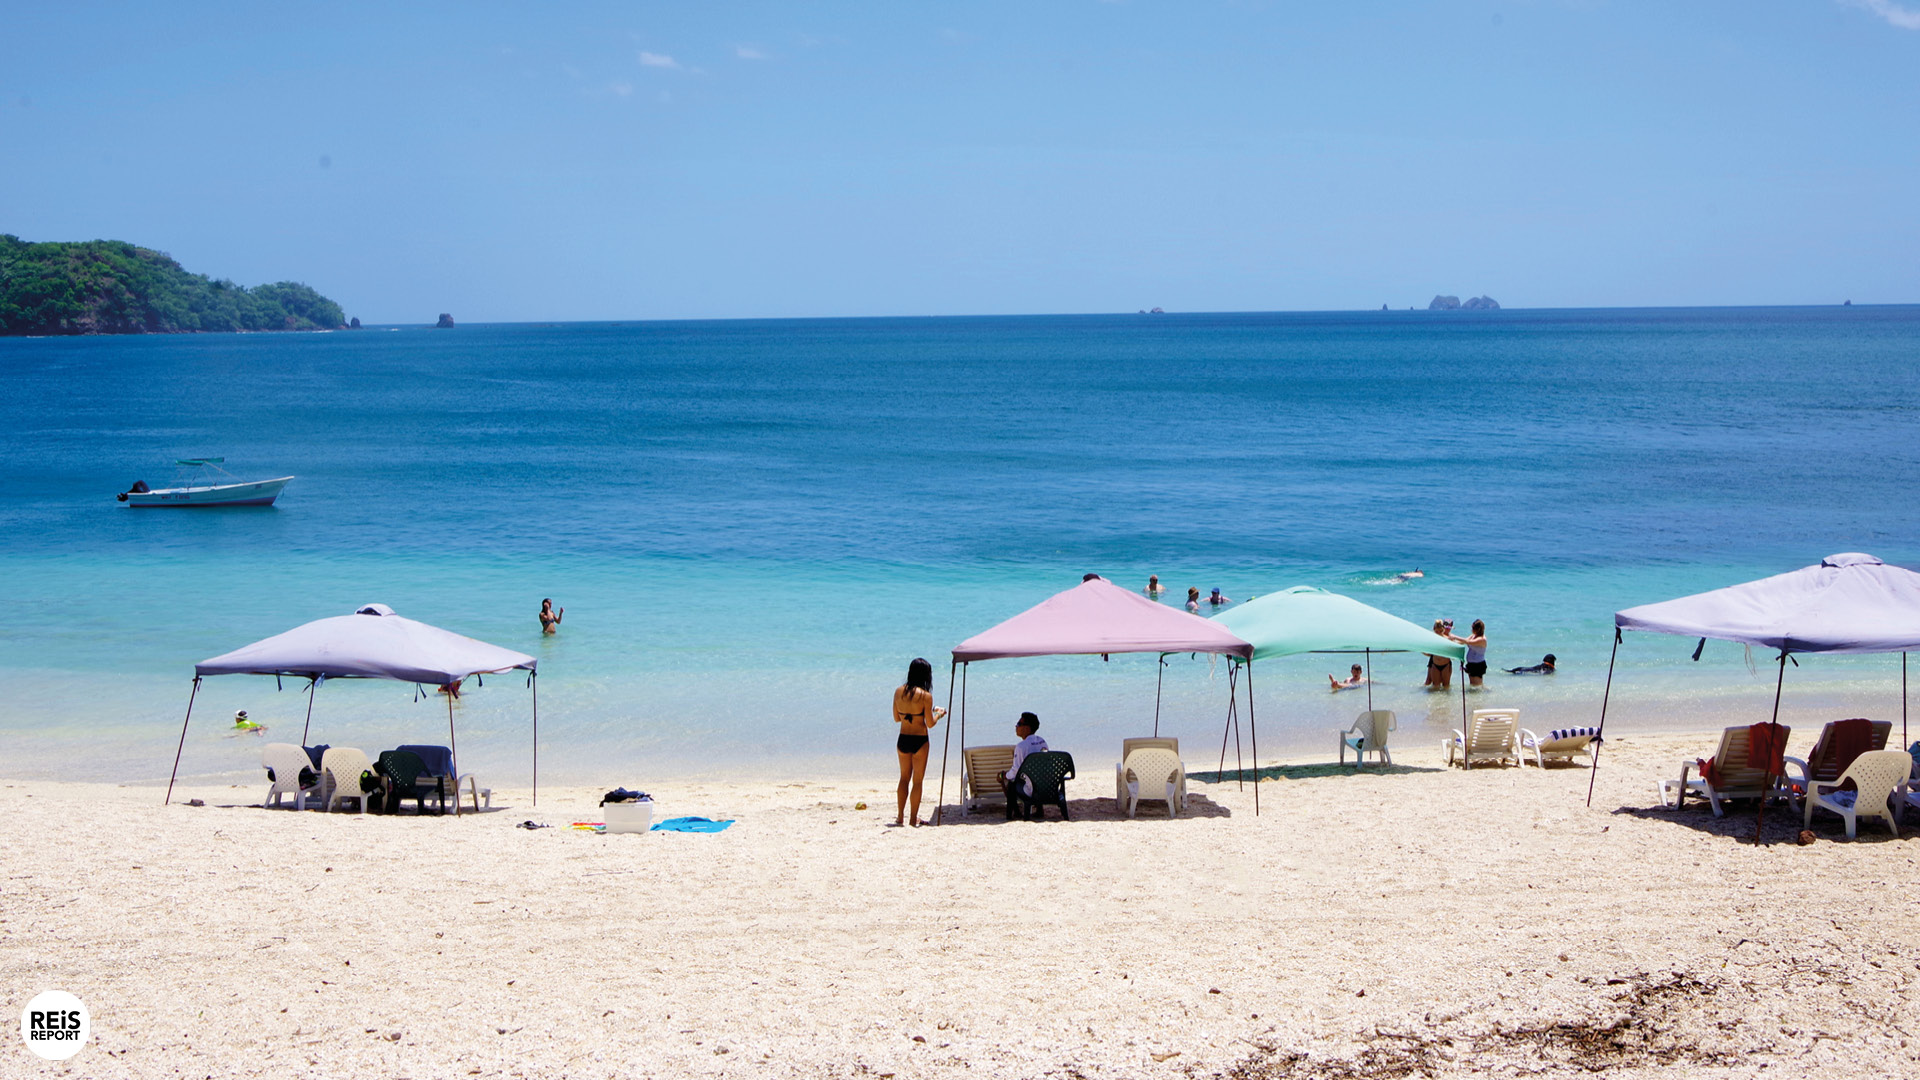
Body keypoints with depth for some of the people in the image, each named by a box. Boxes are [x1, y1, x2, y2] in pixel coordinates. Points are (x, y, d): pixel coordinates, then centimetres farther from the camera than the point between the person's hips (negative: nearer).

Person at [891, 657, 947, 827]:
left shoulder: (899, 692, -1)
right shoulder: (925, 695, -15)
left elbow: (896, 718, 8)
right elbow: (930, 724, -12)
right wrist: (939, 713, 7)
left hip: (902, 740, 4)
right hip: (919, 741, -4)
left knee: (904, 778, 20)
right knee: (917, 780, 8)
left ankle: (900, 816, 23)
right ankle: (914, 819, 11)